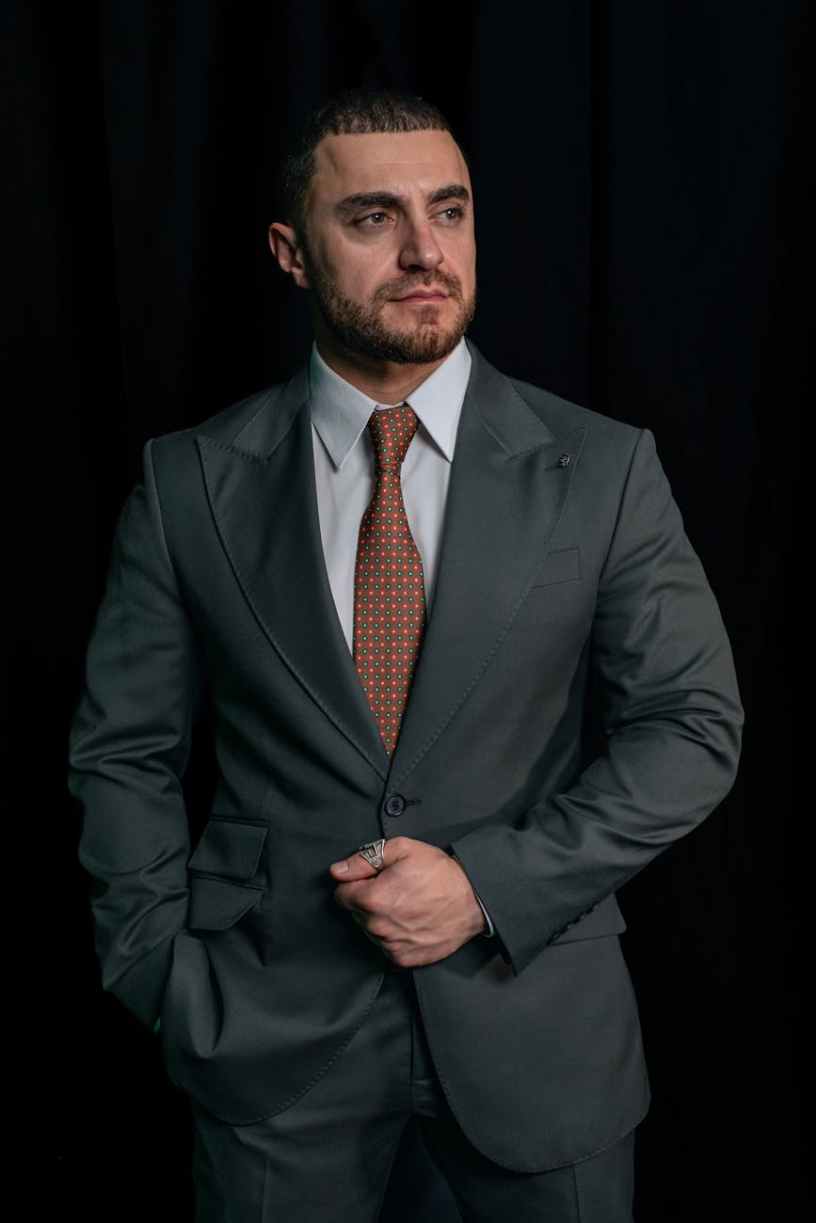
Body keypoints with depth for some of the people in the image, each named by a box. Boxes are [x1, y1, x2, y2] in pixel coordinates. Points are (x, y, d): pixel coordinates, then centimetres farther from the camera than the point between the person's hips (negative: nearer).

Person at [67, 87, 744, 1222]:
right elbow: (122, 751, 2)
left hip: (537, 1018, 0)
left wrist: (488, 883, -14)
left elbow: (693, 725, -5)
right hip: (272, 1030, 0)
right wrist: (169, 980, -2)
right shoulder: (189, 481, -5)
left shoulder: (603, 468, -6)